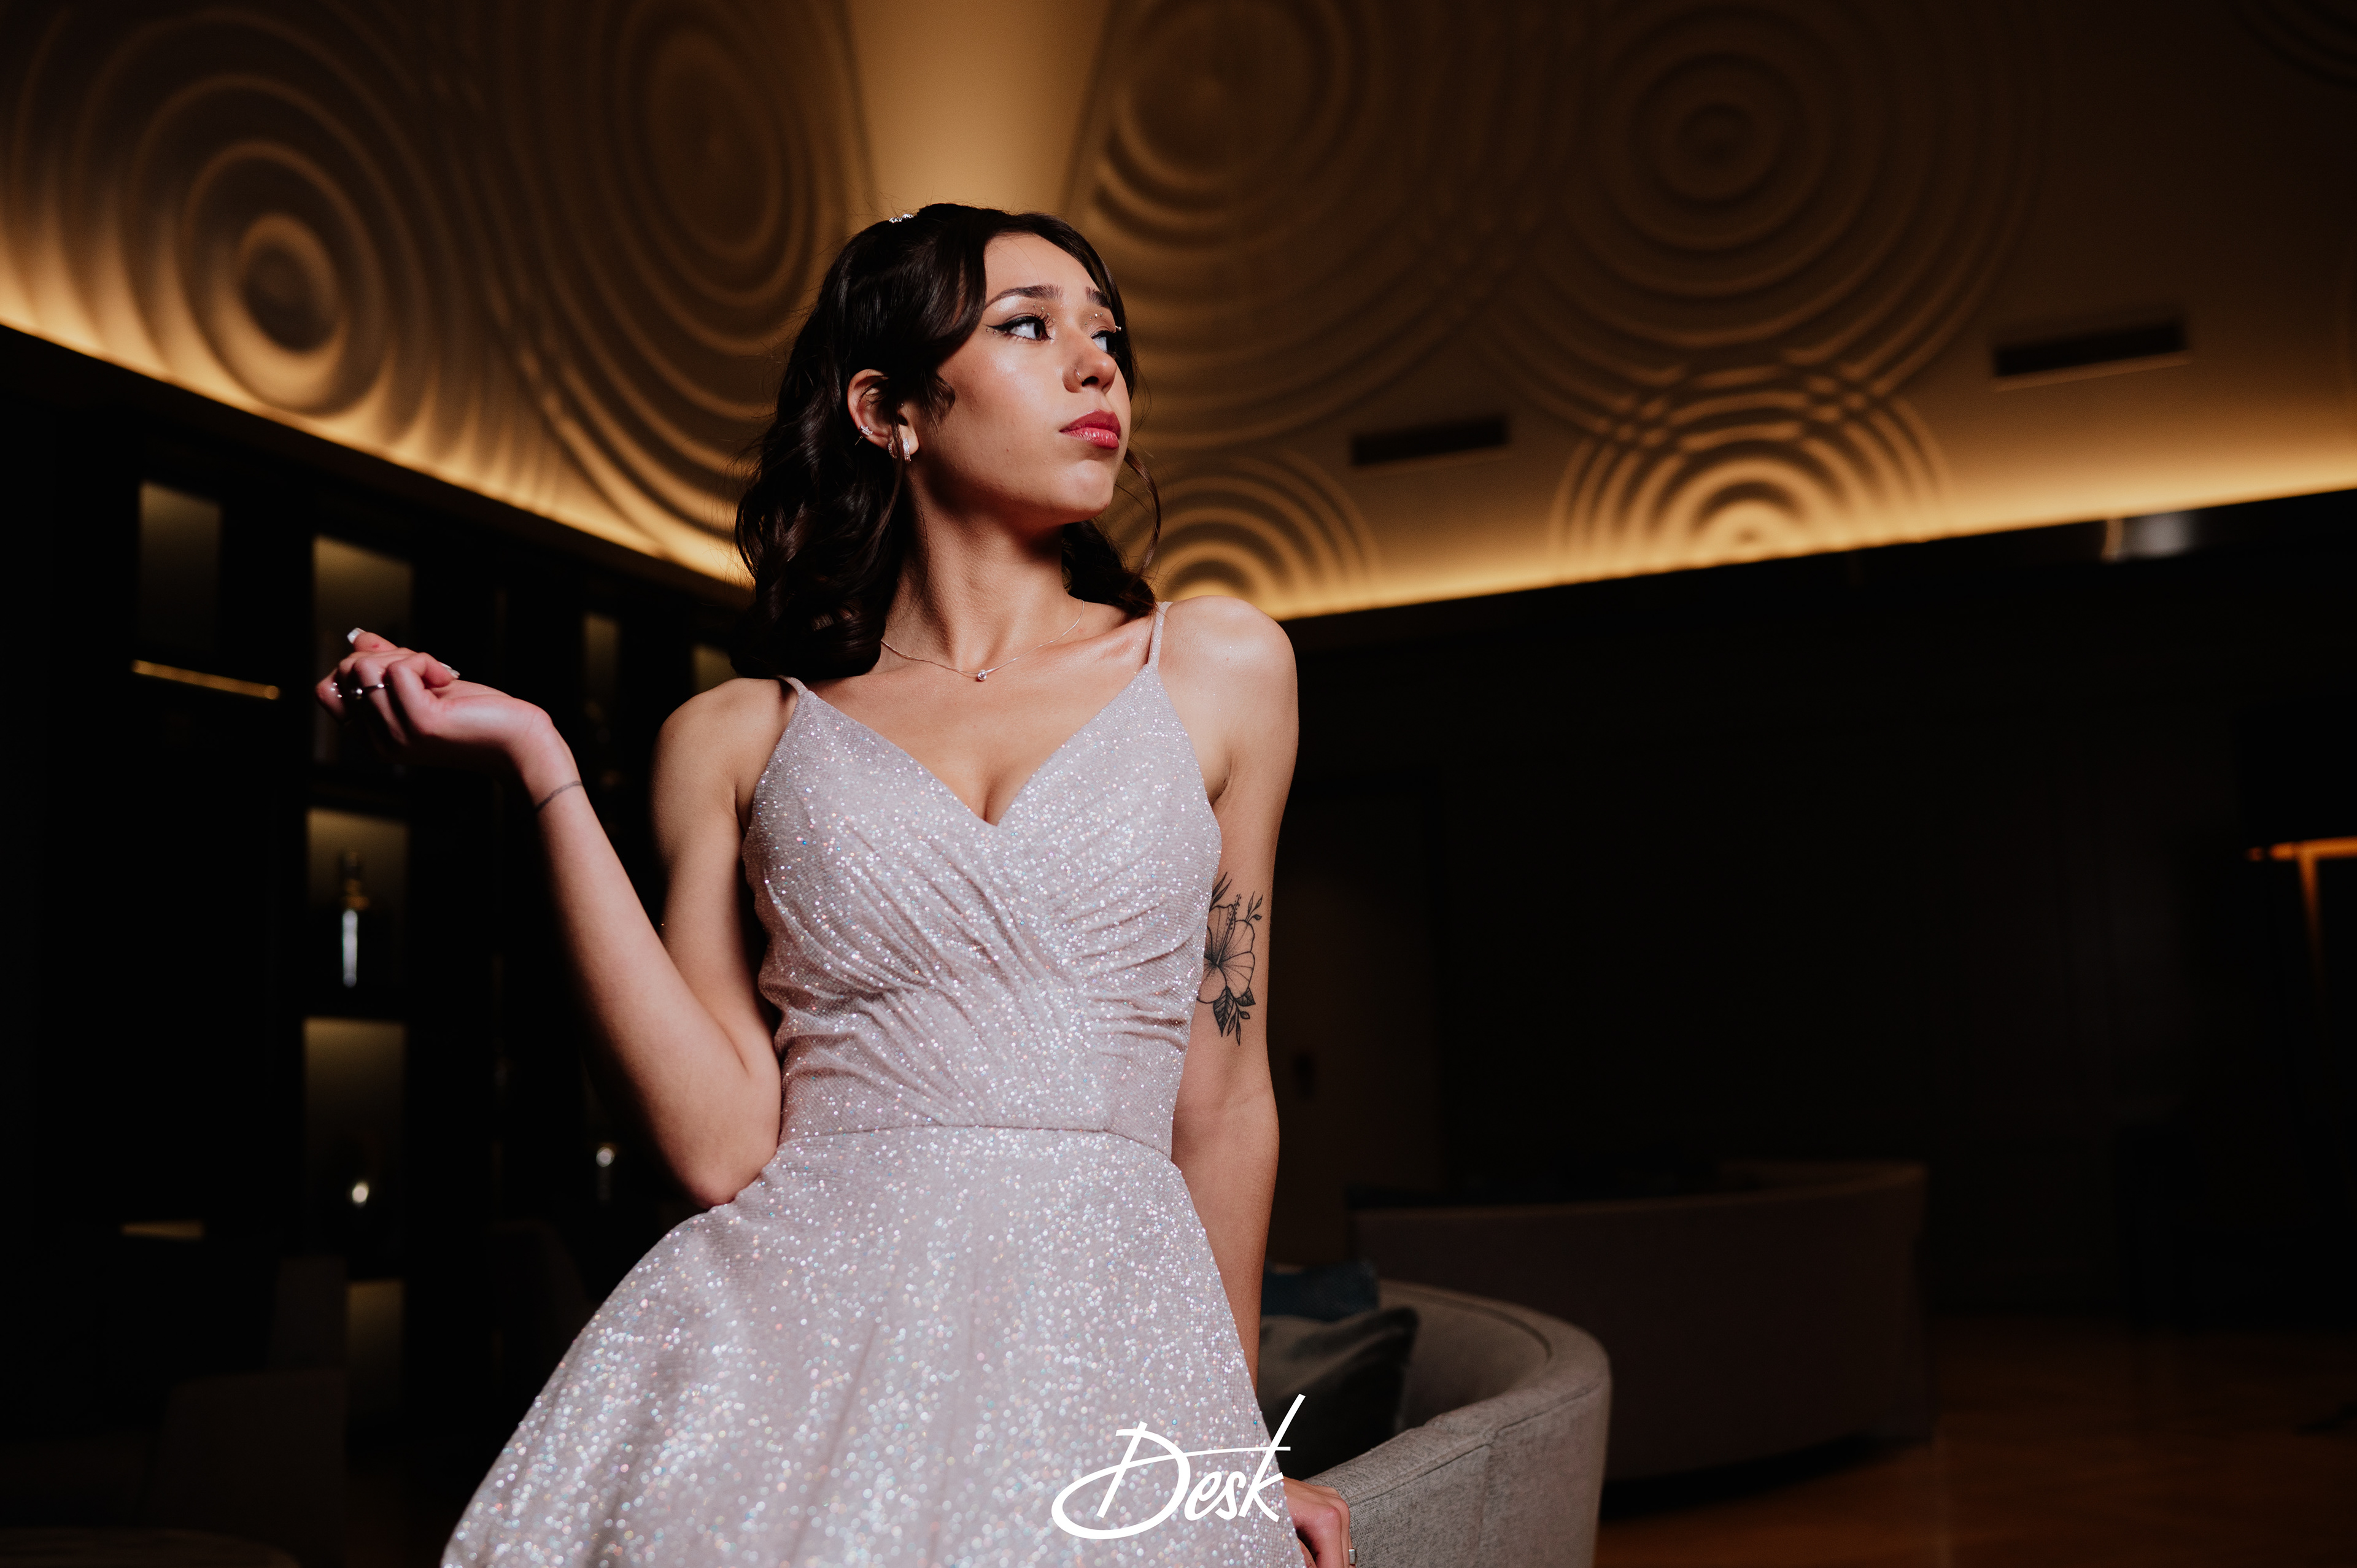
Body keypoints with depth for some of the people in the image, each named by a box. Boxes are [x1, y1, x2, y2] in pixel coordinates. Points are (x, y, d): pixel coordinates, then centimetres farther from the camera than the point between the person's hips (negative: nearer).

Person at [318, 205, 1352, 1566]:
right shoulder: (739, 739, 8)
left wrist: (1241, 1449, 20)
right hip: (789, 1342, 0)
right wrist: (541, 766, -2)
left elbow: (1222, 1099, 13)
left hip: (1110, 1352, 1)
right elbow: (724, 1141, -3)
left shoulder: (1216, 670, 9)